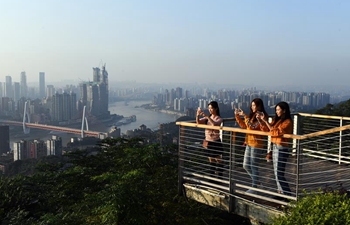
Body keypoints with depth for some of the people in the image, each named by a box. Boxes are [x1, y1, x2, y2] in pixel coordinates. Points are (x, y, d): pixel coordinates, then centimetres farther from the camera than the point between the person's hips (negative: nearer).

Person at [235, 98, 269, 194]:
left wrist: (245, 116, -32)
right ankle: (256, 181, 32)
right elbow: (243, 126, 17)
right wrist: (237, 116, 10)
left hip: (256, 144, -8)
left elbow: (252, 126, -26)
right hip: (249, 143, 8)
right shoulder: (252, 115, 10)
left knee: (254, 166, 1)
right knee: (246, 165, 14)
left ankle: (254, 187, 15)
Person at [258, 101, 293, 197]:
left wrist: (265, 121, -20)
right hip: (275, 146, 8)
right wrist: (260, 120, -4)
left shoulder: (287, 122, -14)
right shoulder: (276, 119, 9)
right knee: (276, 172, 14)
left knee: (279, 174, -7)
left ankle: (288, 195, 3)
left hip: (281, 149, -8)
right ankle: (280, 192, 25)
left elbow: (275, 132, -22)